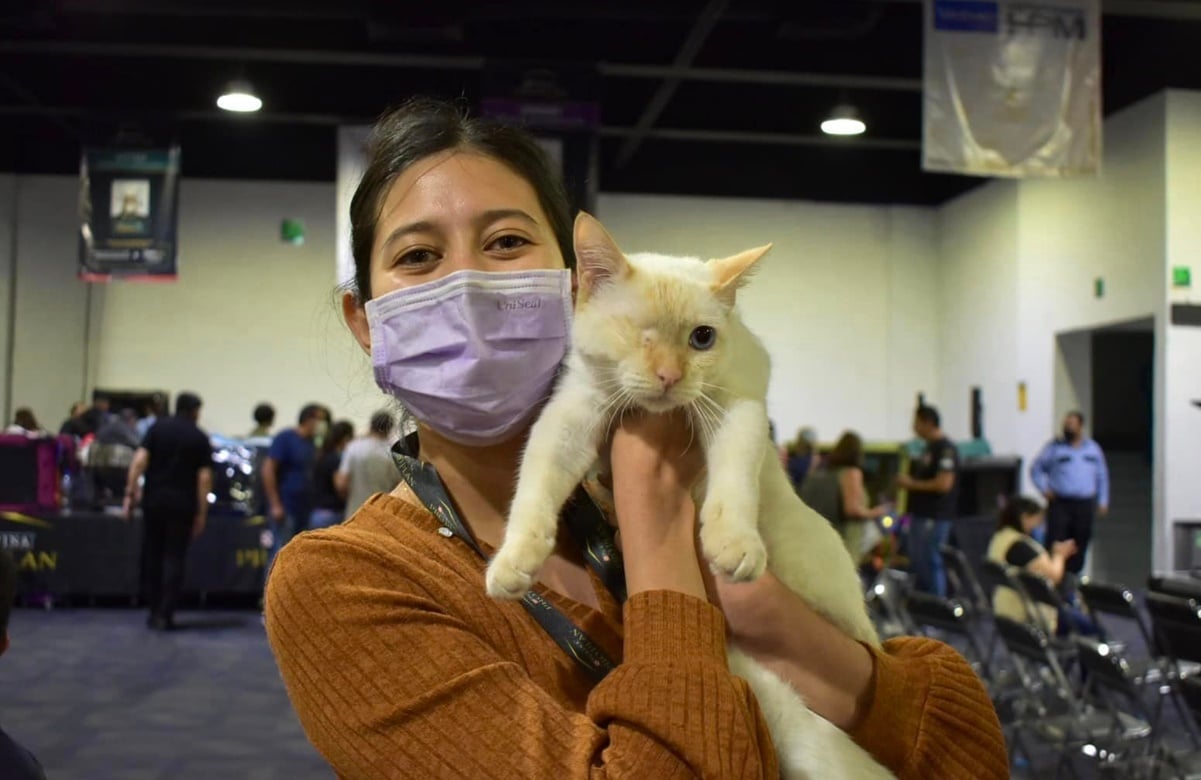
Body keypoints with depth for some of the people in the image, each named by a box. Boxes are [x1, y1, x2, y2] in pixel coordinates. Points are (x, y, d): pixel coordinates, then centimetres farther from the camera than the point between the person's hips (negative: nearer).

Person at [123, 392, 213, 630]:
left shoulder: (157, 428, 6)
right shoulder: (200, 438, 2)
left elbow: (140, 460, -6)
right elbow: (204, 477, -4)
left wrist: (130, 492, -4)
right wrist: (201, 513, -1)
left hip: (154, 500, 2)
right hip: (182, 503, -2)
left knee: (152, 556, 13)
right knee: (174, 558, 2)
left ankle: (155, 611, 17)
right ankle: (165, 615, -2)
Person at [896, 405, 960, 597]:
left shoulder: (945, 449, -14)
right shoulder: (929, 448, 16)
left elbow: (944, 484, -23)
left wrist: (912, 483, -15)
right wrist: (906, 482, 9)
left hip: (934, 518, -10)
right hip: (920, 515, 10)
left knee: (931, 564, -6)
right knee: (917, 564, 14)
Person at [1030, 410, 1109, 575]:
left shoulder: (1093, 448, 13)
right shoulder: (1054, 447, 4)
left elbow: (1102, 476, 18)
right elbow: (1036, 469, 9)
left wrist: (1103, 501, 12)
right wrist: (1045, 489, -4)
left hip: (1085, 505, 3)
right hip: (1060, 504, -3)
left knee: (1080, 543, 5)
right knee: (1056, 544, -13)